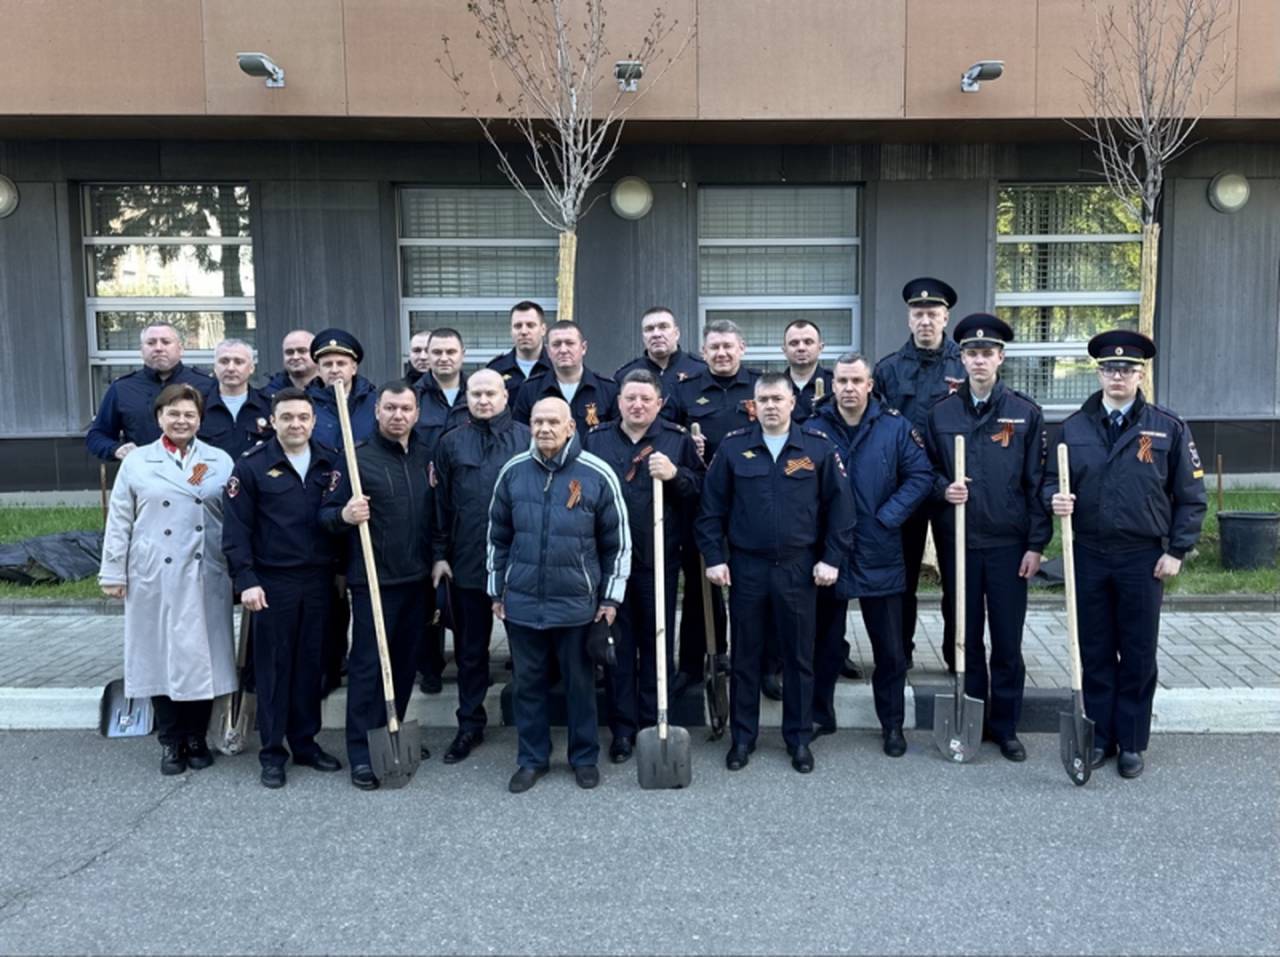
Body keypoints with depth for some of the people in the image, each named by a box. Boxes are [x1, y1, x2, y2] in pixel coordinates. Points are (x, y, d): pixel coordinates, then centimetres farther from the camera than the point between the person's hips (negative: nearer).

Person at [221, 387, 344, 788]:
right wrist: (246, 580, -13)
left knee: (311, 665, 10)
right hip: (272, 581, -3)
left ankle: (306, 743, 23)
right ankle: (272, 752, 15)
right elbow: (235, 529, -6)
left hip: (319, 579, 3)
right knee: (273, 667, 5)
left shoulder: (331, 464, 6)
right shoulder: (251, 466, -4)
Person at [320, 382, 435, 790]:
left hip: (416, 580, 5)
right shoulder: (357, 457, -7)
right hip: (373, 581, -5)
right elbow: (326, 512, -8)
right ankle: (361, 754, 7)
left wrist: (438, 559, 9)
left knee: (404, 663, 13)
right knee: (367, 664, -1)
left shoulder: (425, 458, 9)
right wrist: (344, 516, -28)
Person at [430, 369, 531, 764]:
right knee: (470, 650, 11)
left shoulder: (526, 439, 0)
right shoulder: (451, 443, 5)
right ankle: (470, 725, 24)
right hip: (466, 563, 1)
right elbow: (440, 503, 6)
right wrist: (439, 554, 2)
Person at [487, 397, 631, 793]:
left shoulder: (598, 475, -7)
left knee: (580, 682, 11)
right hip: (521, 602, 2)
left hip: (577, 603, -2)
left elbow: (618, 541, -1)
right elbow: (498, 535, 10)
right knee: (527, 682, 12)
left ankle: (585, 757, 27)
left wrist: (611, 598, -1)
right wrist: (497, 591, 11)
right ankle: (531, 759, 27)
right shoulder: (513, 472, 1)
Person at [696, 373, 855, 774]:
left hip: (800, 568, 0)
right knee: (745, 656, 9)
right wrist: (714, 557, -3)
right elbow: (711, 508, 3)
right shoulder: (732, 447, 1)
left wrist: (832, 558, -4)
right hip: (746, 568, 1)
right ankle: (742, 738, 22)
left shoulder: (818, 447, -1)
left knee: (799, 657, 9)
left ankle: (799, 738, 23)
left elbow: (839, 505, 1)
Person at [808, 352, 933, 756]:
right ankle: (819, 716, 28)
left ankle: (892, 724, 23)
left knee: (889, 646, 8)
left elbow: (921, 475, -5)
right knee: (825, 642, 13)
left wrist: (887, 517, -12)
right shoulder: (813, 428, 0)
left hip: (880, 555, 0)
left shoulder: (895, 427, -1)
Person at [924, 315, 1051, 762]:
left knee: (1007, 641, 6)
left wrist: (1036, 544, -5)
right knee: (967, 637, 10)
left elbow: (1036, 482, -1)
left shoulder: (1026, 413, 0)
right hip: (958, 541, 2)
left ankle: (1005, 726, 19)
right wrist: (943, 488, -11)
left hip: (1008, 544, -1)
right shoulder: (941, 413, 4)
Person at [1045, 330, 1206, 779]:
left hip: (1143, 558, -1)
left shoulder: (1168, 428, 0)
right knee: (1095, 653, 9)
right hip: (1089, 556, 2)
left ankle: (1132, 743, 20)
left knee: (1138, 656, 7)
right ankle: (1100, 738, 22)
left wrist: (1177, 551, -4)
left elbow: (1190, 496, 2)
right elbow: (1052, 481, 10)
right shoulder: (1074, 427, 4)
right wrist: (1056, 499, -13)